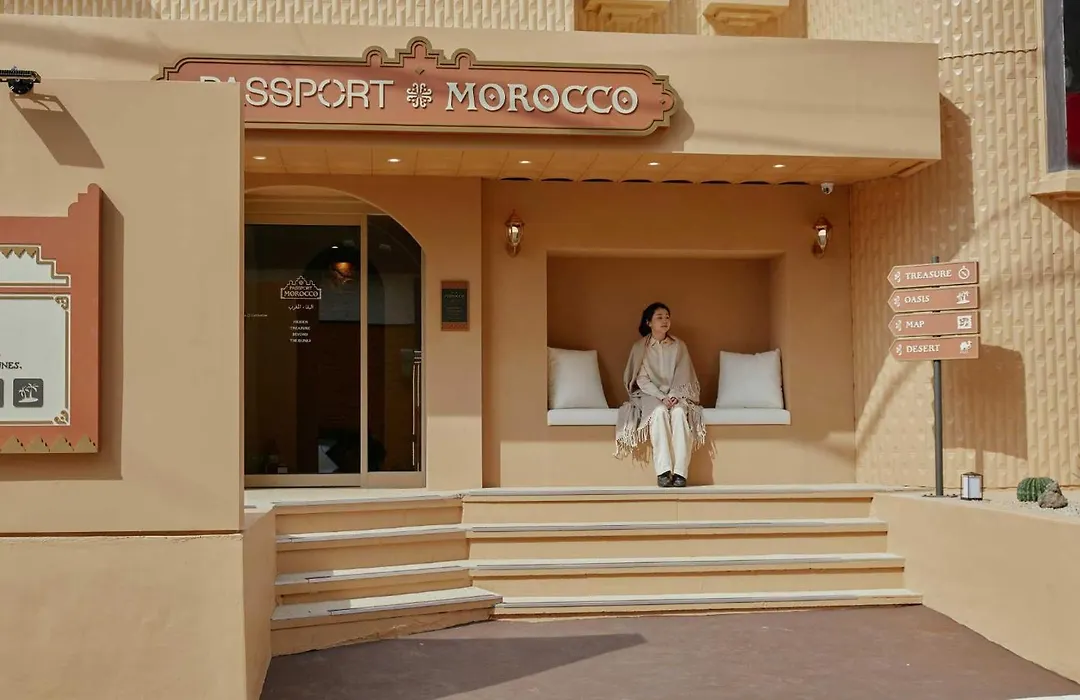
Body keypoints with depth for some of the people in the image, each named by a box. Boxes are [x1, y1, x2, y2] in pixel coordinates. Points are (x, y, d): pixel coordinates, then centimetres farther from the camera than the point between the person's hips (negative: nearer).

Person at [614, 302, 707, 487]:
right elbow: (642, 380, -4)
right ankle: (663, 471, -40)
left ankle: (680, 472, -40)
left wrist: (674, 395, -16)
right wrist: (661, 396, -18)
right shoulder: (640, 347, 3)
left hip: (676, 395, 1)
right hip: (650, 394, -1)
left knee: (679, 412, -34)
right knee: (659, 411, -36)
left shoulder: (679, 346, 9)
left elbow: (683, 376, 3)